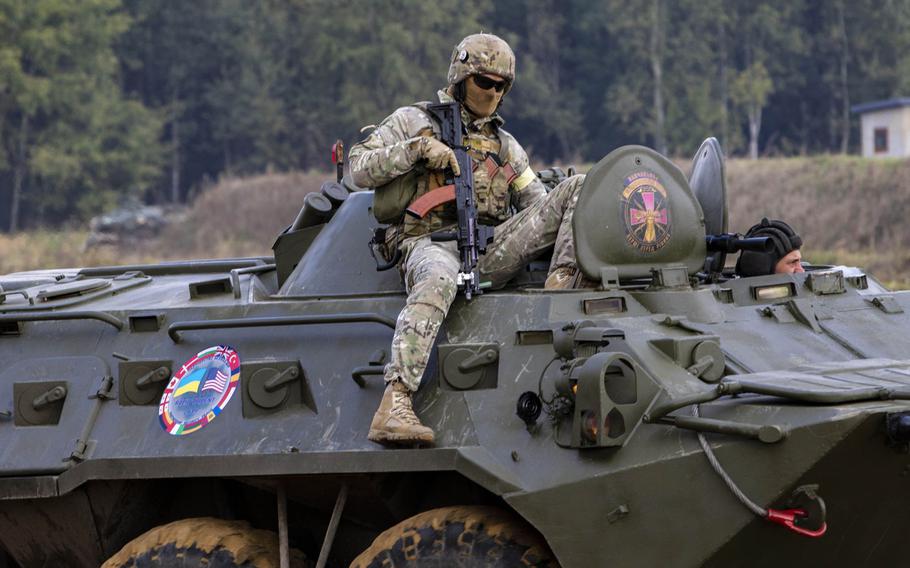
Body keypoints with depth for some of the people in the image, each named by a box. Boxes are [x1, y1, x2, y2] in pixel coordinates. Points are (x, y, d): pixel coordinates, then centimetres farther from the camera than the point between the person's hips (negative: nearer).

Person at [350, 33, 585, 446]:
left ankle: (560, 283, -32)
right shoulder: (414, 121, 17)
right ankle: (394, 405, -56)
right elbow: (361, 169, 7)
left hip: (489, 251, 4)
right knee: (440, 280, -45)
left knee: (578, 188, -9)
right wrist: (419, 148, -6)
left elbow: (540, 204, 24)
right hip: (430, 245, -4)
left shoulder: (505, 147, 28)